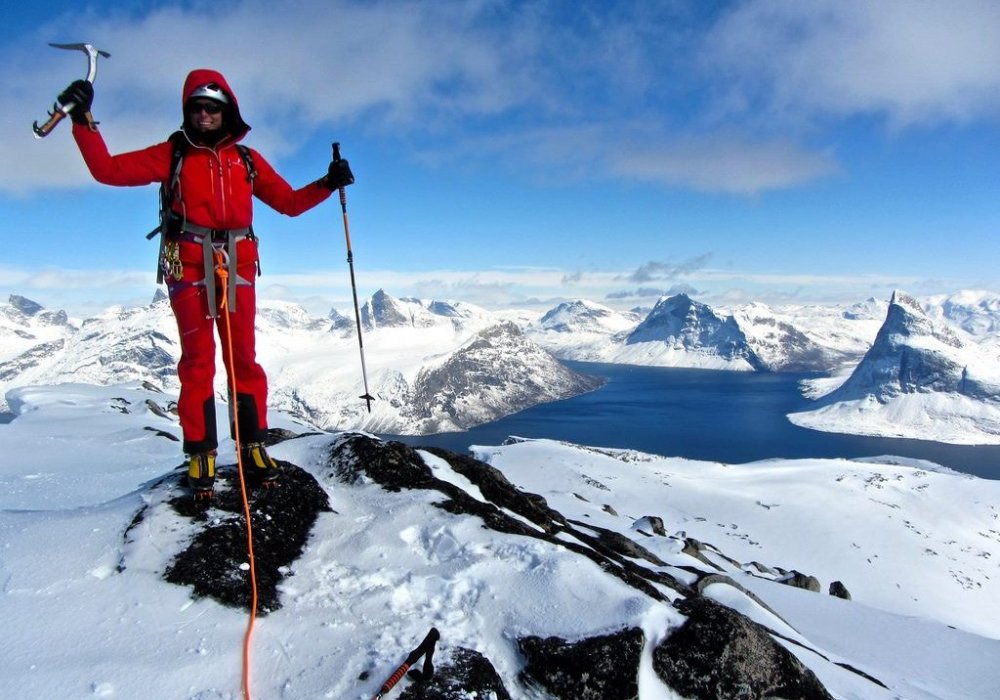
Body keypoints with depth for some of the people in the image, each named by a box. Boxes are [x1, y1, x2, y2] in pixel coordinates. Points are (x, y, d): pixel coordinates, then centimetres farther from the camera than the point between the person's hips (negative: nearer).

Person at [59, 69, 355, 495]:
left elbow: (289, 202, 13)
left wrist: (327, 184, 1)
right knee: (198, 360, -3)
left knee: (243, 358, -2)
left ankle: (252, 447, 5)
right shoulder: (172, 154, 9)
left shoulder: (246, 159, 15)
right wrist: (83, 120, -6)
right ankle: (200, 454, 2)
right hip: (189, 265, -1)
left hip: (237, 266, 2)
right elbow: (108, 170, 4)